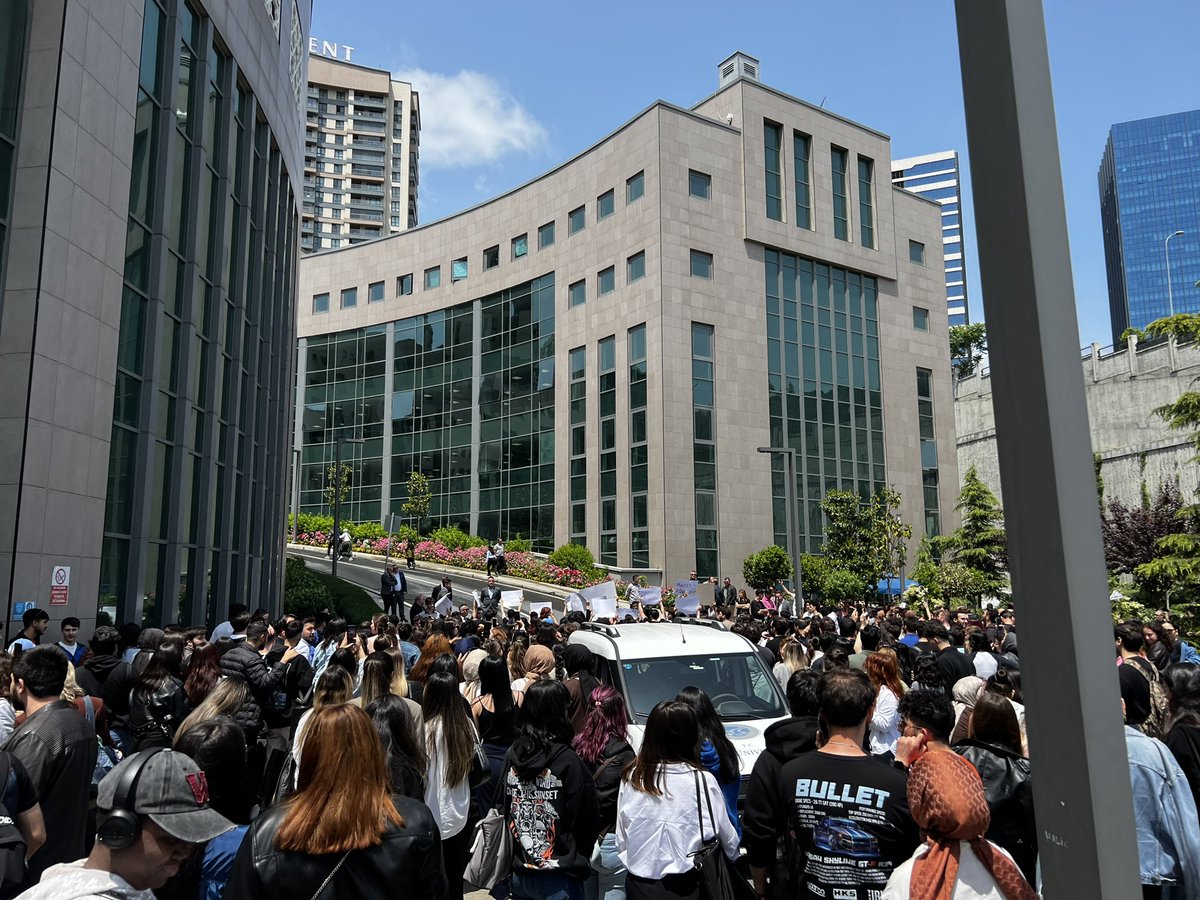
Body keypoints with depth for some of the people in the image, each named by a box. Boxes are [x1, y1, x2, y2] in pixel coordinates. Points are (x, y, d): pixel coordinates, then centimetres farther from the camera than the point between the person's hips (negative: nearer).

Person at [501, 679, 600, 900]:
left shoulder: (513, 754, -2)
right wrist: (578, 860, 8)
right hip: (559, 879, -5)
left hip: (520, 874, 5)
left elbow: (504, 807, 8)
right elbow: (588, 821, -11)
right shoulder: (569, 762, -18)